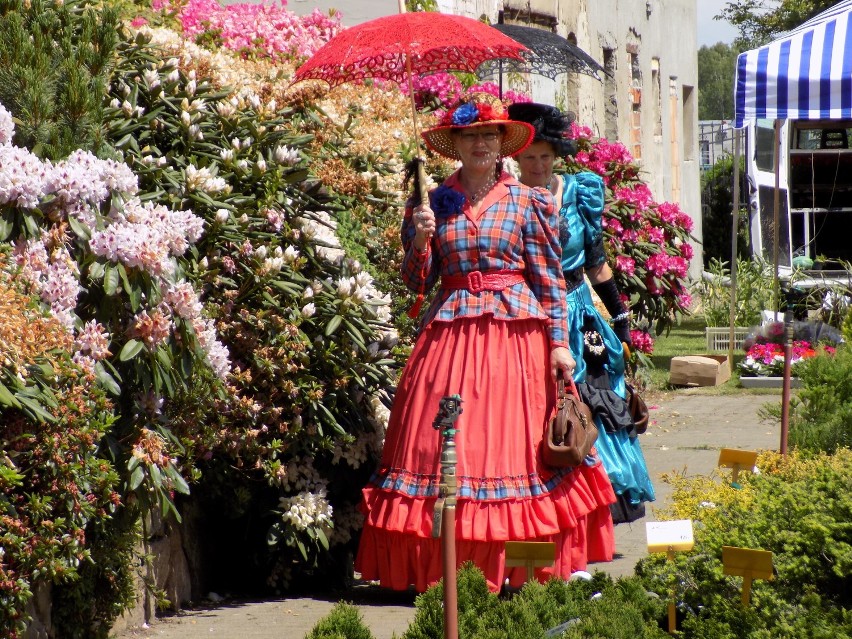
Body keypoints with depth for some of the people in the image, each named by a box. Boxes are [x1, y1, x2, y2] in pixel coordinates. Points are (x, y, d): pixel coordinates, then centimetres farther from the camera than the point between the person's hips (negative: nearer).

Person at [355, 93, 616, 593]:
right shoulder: (435, 204, 9)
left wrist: (560, 342, -5)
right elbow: (417, 281, 10)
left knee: (513, 439, -3)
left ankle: (518, 569, 2)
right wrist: (420, 238, -8)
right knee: (446, 443, -4)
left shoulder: (527, 201, 5)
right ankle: (444, 568, -1)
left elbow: (549, 278, 2)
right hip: (450, 332, 2)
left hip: (515, 333, -2)